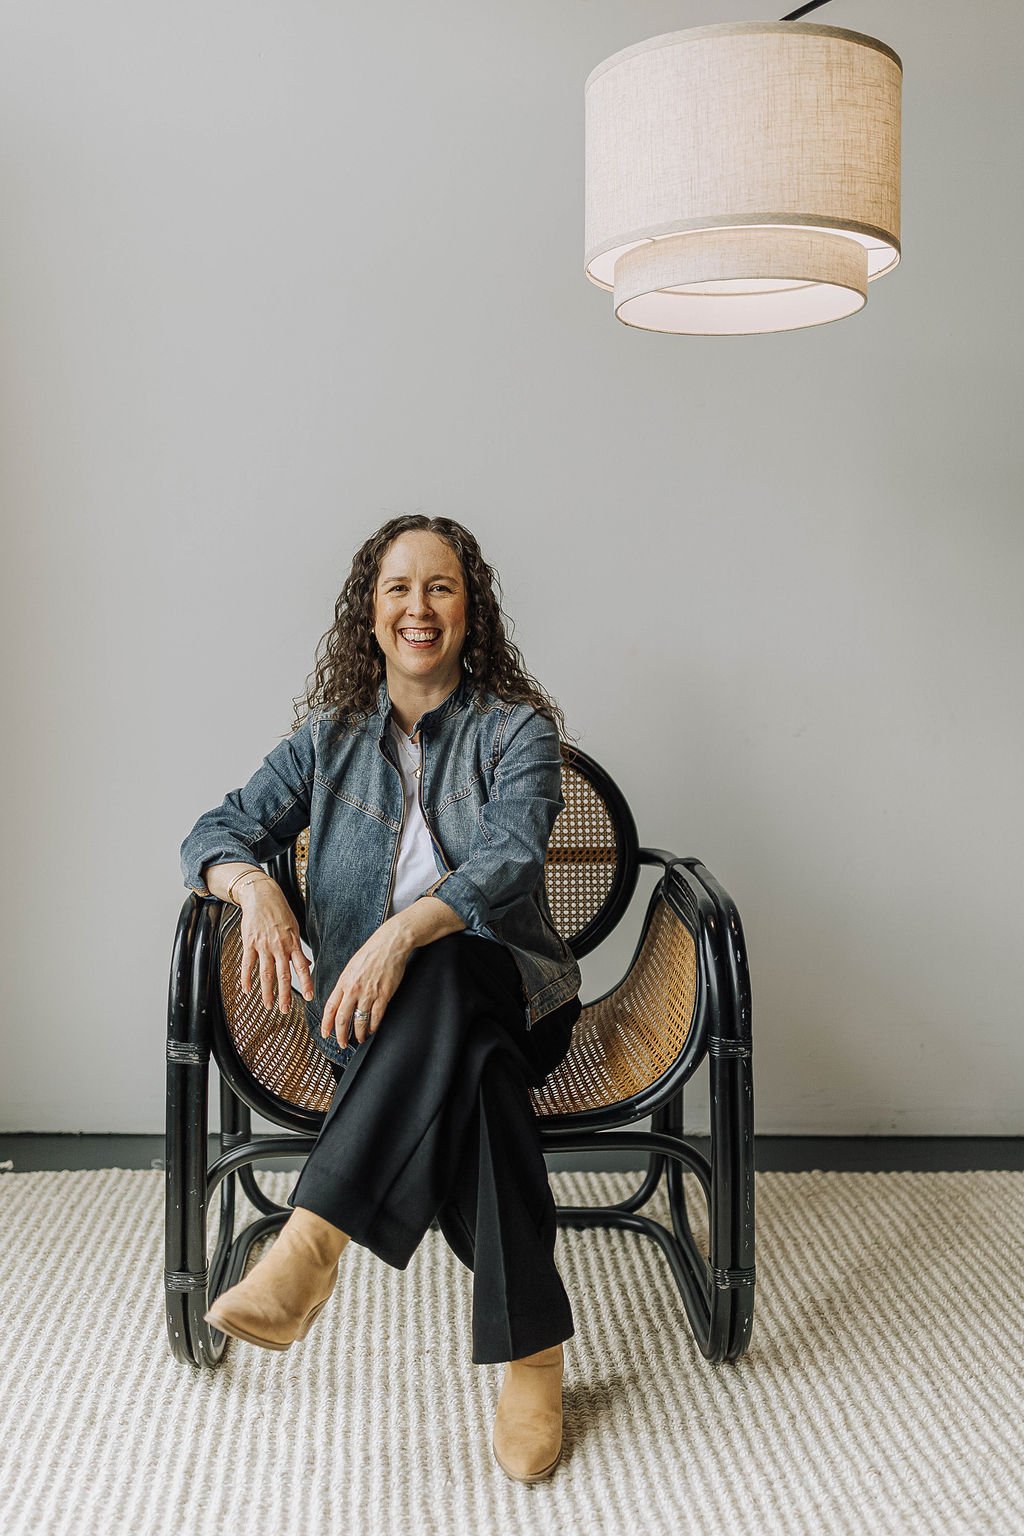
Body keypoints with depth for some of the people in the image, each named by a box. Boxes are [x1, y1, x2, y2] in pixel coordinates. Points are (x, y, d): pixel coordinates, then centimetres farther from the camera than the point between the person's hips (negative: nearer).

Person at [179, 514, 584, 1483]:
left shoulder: (519, 729, 1)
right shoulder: (331, 736, 11)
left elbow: (509, 858, -19)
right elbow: (215, 835, 4)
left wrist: (404, 932, -39)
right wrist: (252, 884, -23)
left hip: (503, 989, -2)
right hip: (368, 1012, 2)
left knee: (443, 978, -40)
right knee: (472, 1067, -36)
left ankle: (314, 1235, -44)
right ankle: (531, 1347, -33)